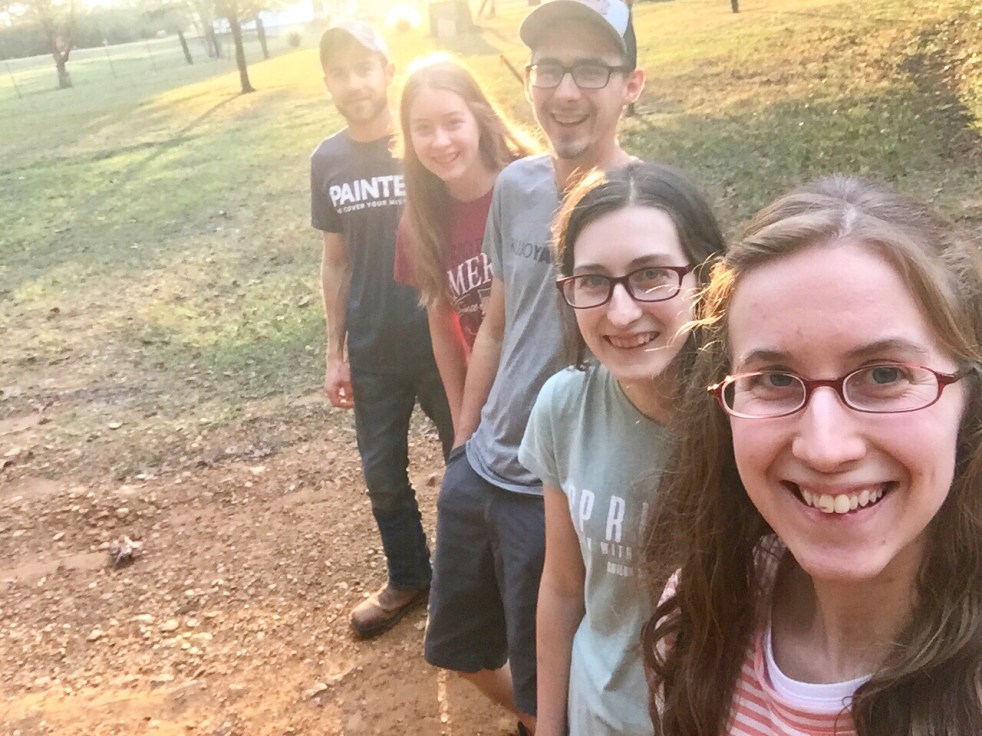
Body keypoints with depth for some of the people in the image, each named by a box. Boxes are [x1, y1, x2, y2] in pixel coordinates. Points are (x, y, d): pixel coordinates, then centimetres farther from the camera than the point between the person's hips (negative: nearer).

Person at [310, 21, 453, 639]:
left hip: (443, 344, -4)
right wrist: (336, 352, 8)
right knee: (383, 474, 15)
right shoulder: (328, 161, 1)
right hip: (372, 354, 4)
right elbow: (337, 260, 8)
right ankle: (409, 578, 38)